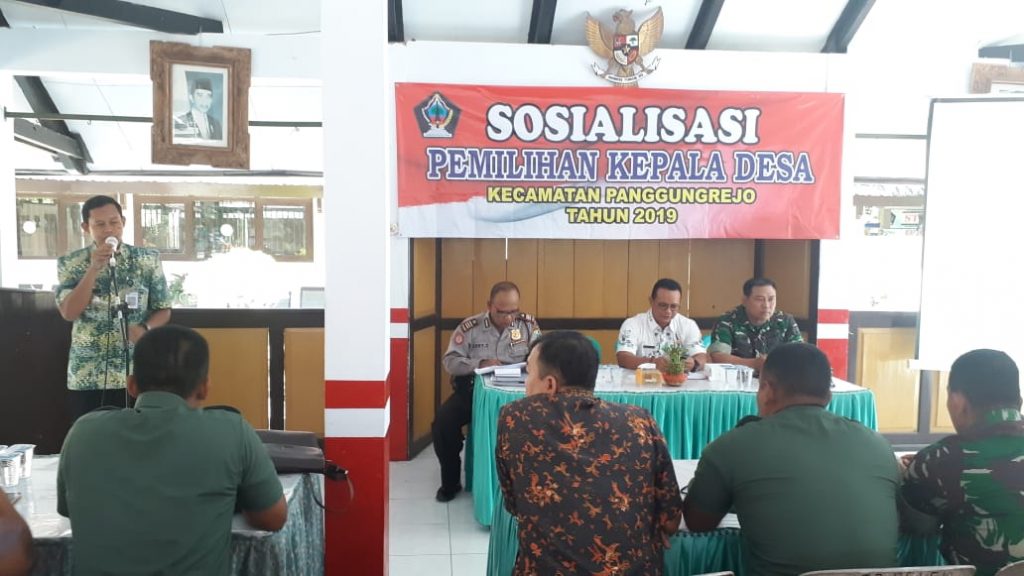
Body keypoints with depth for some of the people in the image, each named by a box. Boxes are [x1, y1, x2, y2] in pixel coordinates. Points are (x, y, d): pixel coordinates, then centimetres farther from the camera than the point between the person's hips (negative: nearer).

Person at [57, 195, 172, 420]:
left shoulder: (148, 259, 0)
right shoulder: (70, 263, 0)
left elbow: (163, 310, 4)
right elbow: (69, 313, -11)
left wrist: (145, 329, -16)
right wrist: (94, 268, -18)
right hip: (86, 377, 0)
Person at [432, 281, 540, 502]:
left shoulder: (528, 324, 1)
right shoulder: (470, 327, -5)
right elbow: (450, 361, -7)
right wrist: (480, 364, -22)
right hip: (473, 390, 0)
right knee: (443, 421, -23)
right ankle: (450, 482, 2)